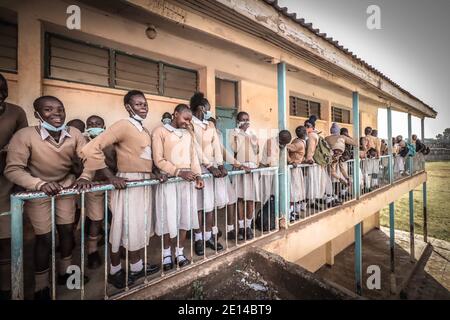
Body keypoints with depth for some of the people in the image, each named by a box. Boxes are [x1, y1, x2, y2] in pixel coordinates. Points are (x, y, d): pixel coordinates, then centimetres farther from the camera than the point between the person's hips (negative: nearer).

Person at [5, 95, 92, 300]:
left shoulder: (74, 134, -15)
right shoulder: (24, 135, -23)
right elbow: (12, 170, -21)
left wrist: (85, 177, -29)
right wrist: (40, 184, -36)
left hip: (66, 187, 3)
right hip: (37, 191, -3)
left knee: (67, 229, 12)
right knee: (45, 237, 3)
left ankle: (65, 272, 39)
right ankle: (41, 287, 29)